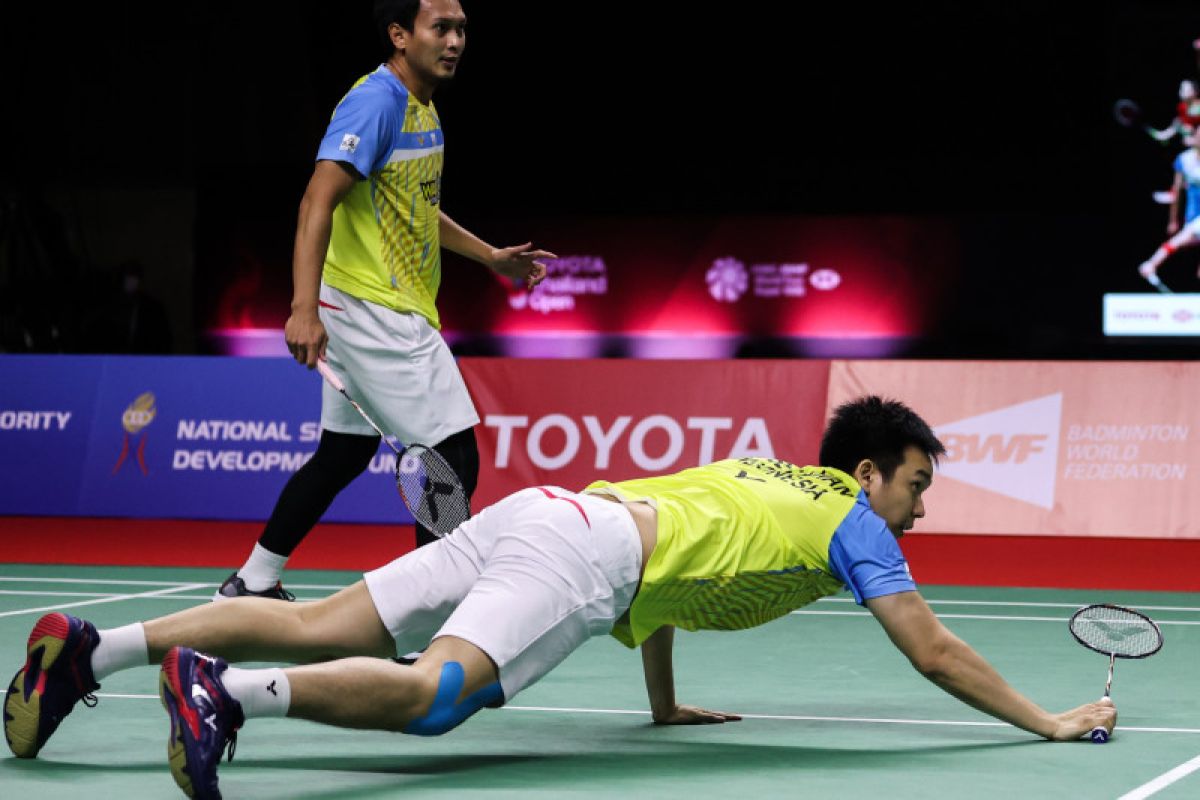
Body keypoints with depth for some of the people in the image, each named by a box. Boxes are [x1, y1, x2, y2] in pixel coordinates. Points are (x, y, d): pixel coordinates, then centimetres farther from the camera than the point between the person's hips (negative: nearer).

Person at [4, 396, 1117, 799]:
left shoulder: (763, 473, 35)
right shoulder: (851, 521, 13)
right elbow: (934, 653, 11)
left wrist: (666, 706, 47)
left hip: (541, 512, 8)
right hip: (580, 556, -8)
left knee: (316, 628, -2)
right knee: (432, 692, -30)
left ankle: (92, 645, -12)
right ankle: (222, 688, -49)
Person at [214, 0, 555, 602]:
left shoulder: (422, 109, 14)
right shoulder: (376, 102, -17)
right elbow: (318, 202, -26)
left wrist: (491, 256, 26)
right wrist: (305, 309, -36)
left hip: (397, 311, 10)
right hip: (379, 311, -10)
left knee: (344, 455, 17)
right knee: (457, 458, -10)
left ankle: (252, 584, 27)